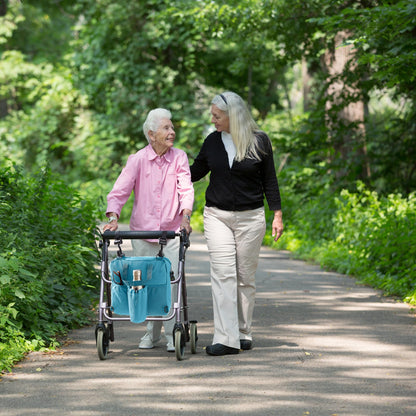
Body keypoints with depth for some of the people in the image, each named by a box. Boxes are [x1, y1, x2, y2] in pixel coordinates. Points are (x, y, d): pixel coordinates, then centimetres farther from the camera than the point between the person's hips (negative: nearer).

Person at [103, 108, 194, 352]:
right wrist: (113, 217, -23)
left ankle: (173, 333, 1)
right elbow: (120, 191, -8)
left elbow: (186, 189, -6)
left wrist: (185, 215, -24)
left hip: (173, 230, 0)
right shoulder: (138, 160, -3)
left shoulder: (179, 158, 2)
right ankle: (152, 332, 20)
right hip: (143, 231, 0)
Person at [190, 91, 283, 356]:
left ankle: (244, 333, 16)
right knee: (223, 273, -10)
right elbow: (196, 172, 18)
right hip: (217, 215, 2)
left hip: (250, 217, -1)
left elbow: (269, 180, 3)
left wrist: (277, 215, 1)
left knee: (246, 277, 3)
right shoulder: (213, 141, 5)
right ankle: (226, 339, -15)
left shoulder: (259, 141, -3)